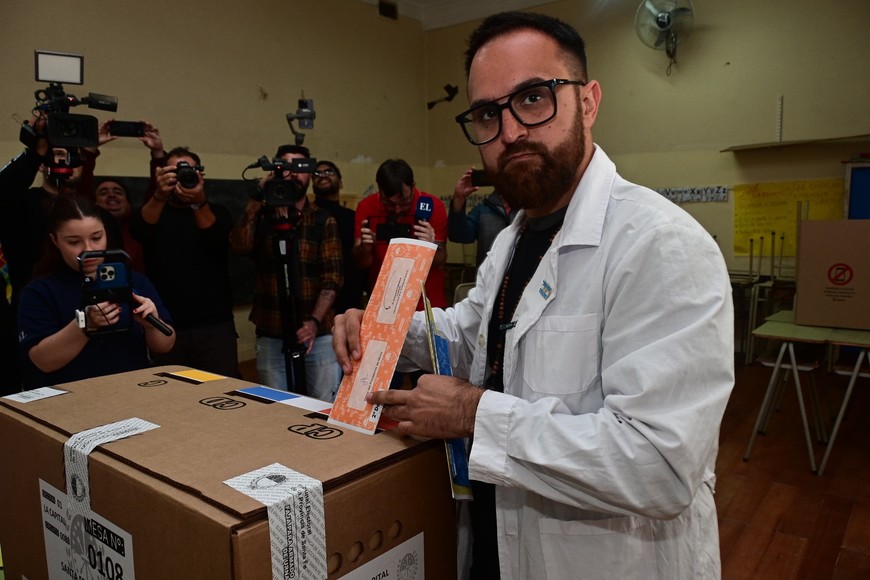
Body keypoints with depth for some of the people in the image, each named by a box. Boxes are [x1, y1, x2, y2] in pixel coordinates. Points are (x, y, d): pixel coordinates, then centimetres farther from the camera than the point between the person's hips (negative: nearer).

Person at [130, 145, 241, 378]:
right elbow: (139, 231, -14)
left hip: (214, 325, -1)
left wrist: (199, 203, -29)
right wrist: (159, 196, -33)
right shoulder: (154, 210, 9)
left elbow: (220, 243, -13)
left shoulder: (217, 212, 9)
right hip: (165, 325, 1)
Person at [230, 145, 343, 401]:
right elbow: (240, 245, -12)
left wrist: (314, 321, -18)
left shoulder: (324, 220, 3)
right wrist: (256, 199, -11)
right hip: (271, 337, 1)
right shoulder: (261, 216, 8)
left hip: (319, 335, -1)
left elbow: (332, 277, -5)